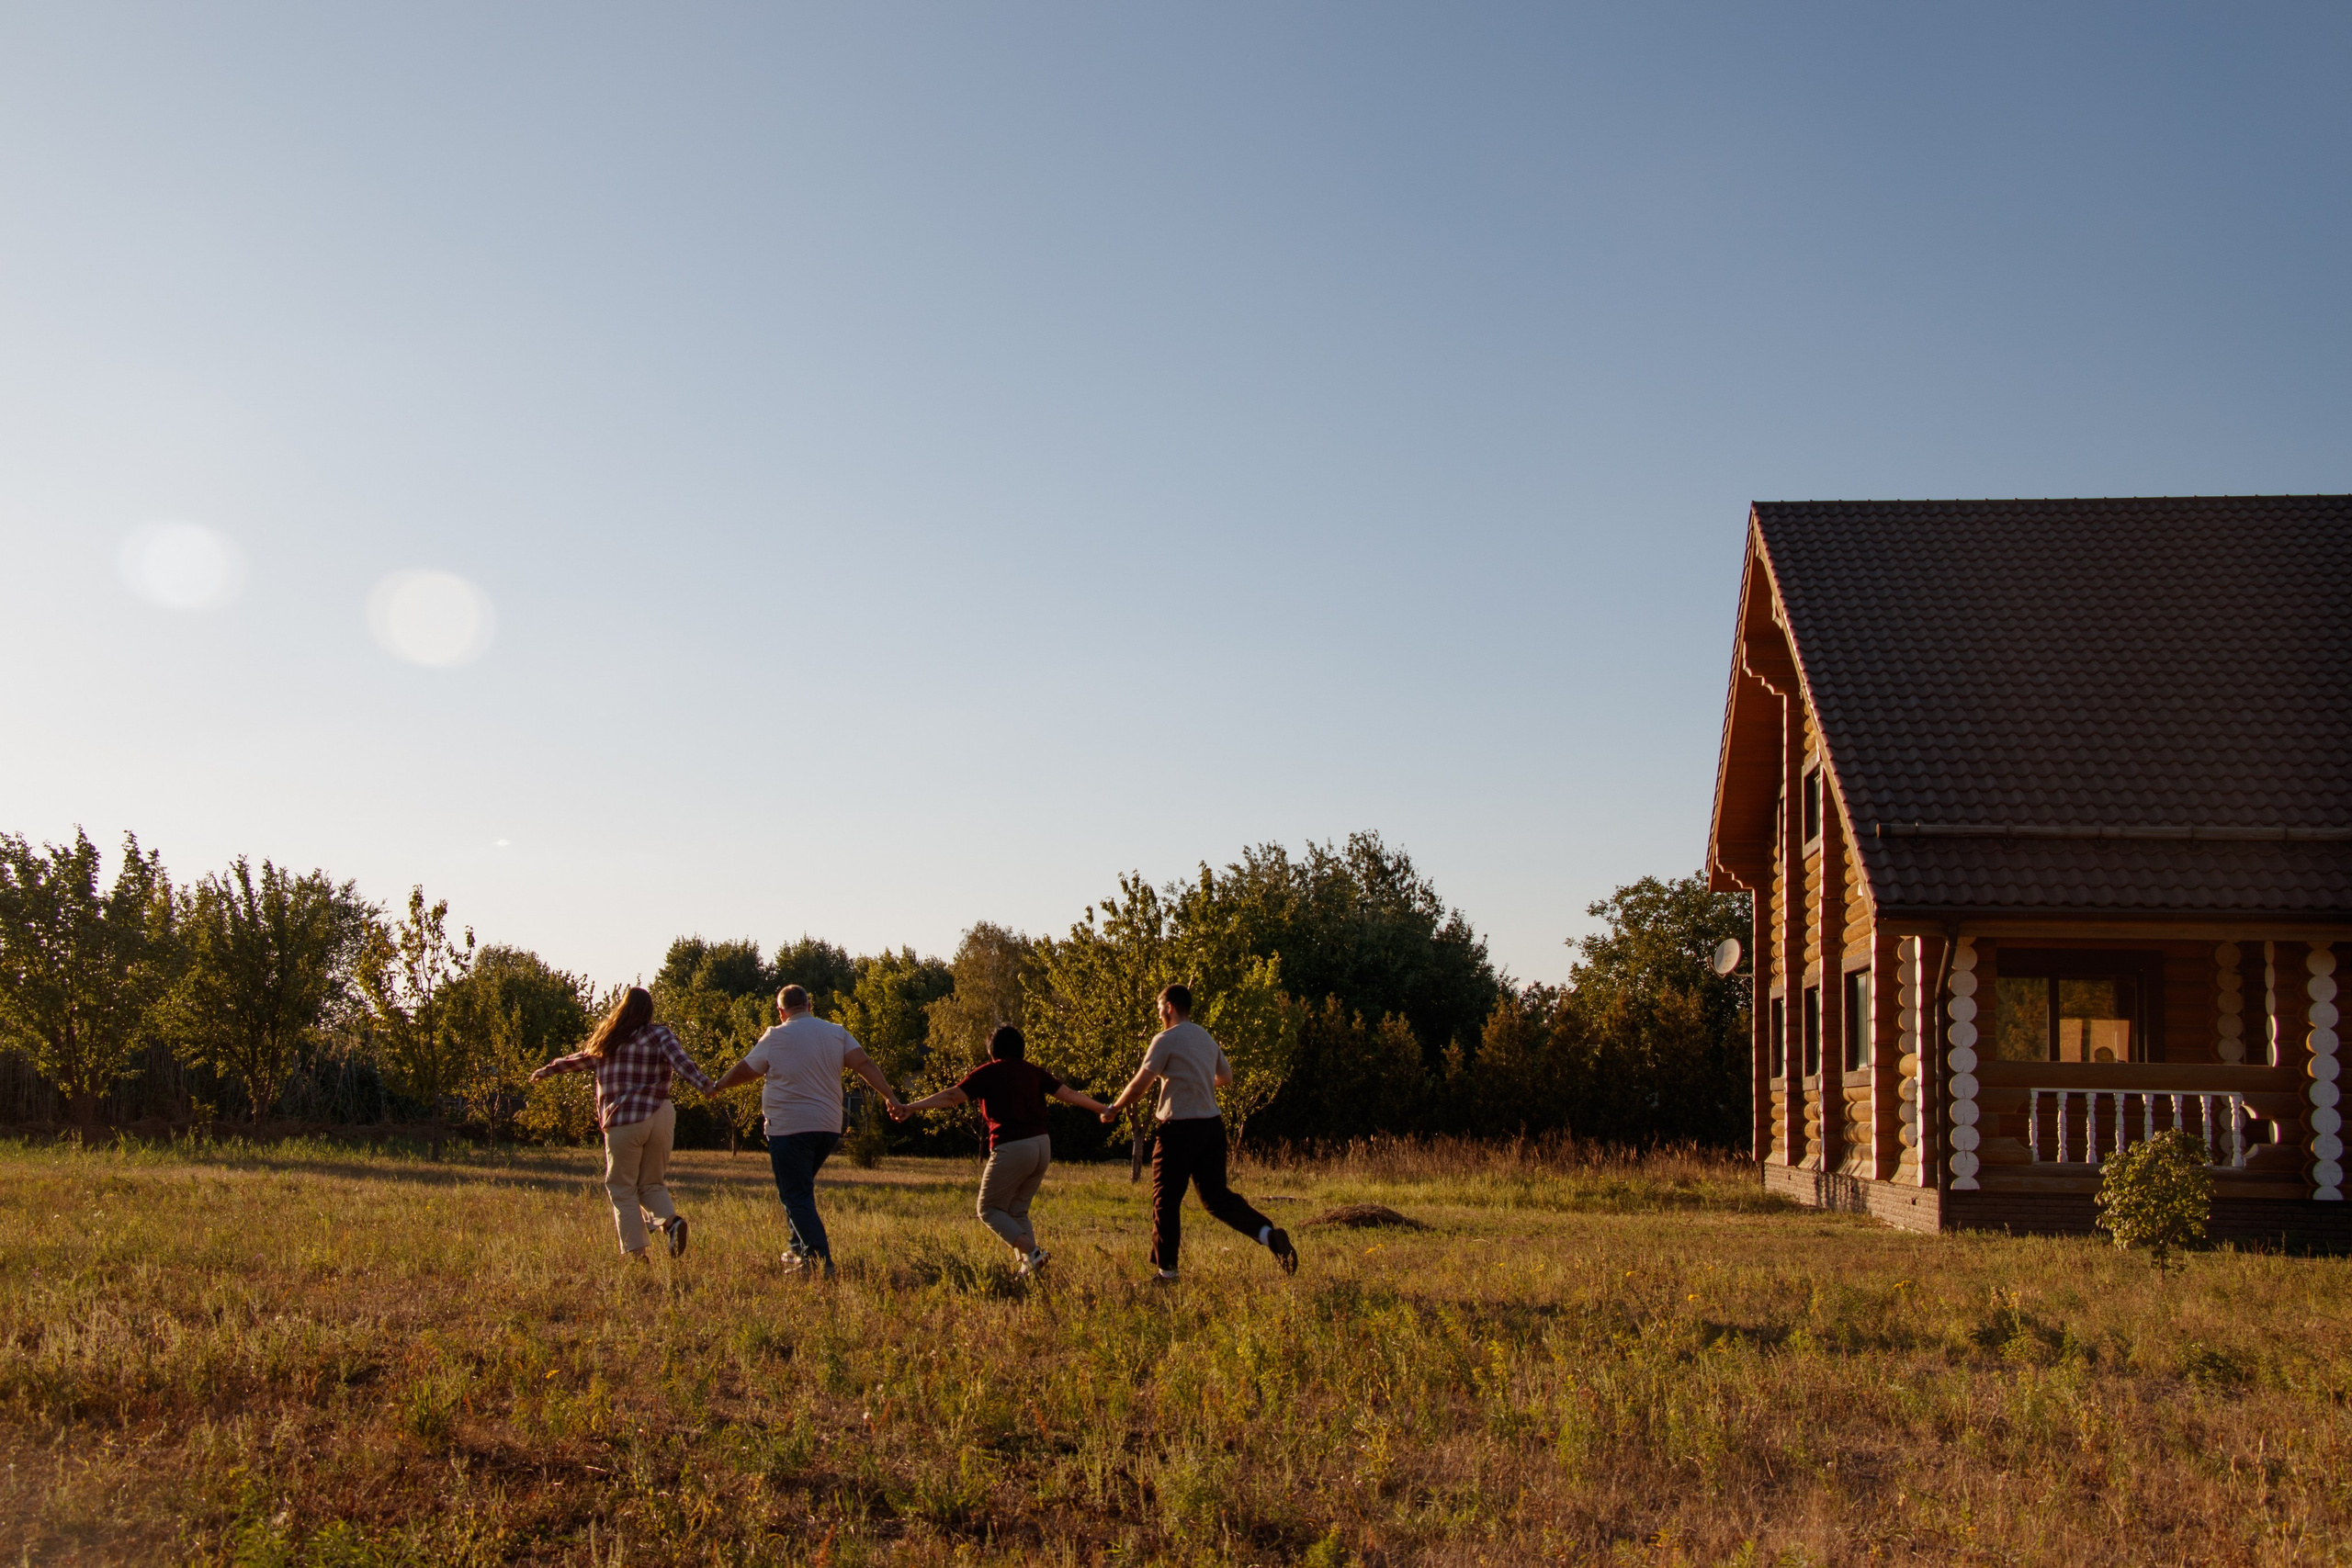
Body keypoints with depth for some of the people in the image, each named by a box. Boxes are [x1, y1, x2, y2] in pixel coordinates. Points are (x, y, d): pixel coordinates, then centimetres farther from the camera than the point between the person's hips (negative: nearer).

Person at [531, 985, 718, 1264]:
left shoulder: (609, 1040, 8)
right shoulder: (659, 1035, 5)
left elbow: (580, 1060, 24)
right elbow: (681, 1061, -13)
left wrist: (547, 1070, 41)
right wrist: (706, 1085, -27)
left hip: (624, 1121, -2)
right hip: (661, 1117, 2)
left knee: (622, 1189, 6)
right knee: (652, 1184, 15)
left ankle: (635, 1252, -3)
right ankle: (671, 1221, -12)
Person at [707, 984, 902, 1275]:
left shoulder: (776, 1038, -4)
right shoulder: (836, 1033, 7)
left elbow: (744, 1070, 5)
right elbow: (864, 1064, -3)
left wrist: (716, 1087, 22)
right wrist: (890, 1098, -6)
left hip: (789, 1128, -6)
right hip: (828, 1129, 6)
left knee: (796, 1196, -3)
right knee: (801, 1189, 23)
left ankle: (820, 1262, -12)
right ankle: (801, 1251, 24)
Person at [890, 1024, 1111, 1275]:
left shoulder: (988, 1072, 2)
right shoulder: (1034, 1073, 15)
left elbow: (952, 1096, -7)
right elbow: (1070, 1094, 14)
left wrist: (911, 1107, -9)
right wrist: (1104, 1109, 25)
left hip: (1011, 1149, -6)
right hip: (1042, 1145, 6)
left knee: (989, 1209, 5)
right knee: (1017, 1210, 18)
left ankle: (1031, 1251, -13)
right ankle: (1028, 1265, 4)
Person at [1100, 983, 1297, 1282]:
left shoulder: (1166, 1039, -9)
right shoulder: (1207, 1038, 13)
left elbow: (1139, 1085, -8)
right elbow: (1226, 1076, 25)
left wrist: (1113, 1109, 7)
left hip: (1180, 1129, -7)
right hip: (1212, 1125, 7)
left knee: (1166, 1200, 5)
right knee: (1215, 1195, 9)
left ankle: (1166, 1269, 9)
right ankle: (1268, 1233, -12)